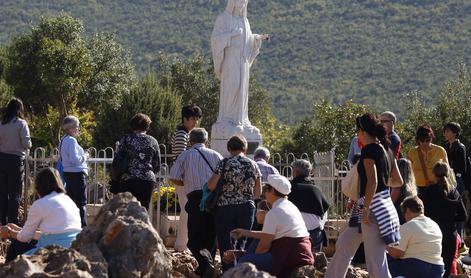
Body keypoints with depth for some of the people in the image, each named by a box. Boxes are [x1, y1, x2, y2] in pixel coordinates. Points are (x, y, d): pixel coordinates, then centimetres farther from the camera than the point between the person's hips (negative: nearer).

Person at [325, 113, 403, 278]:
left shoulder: (369, 149, -12)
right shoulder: (386, 150, 13)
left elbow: (372, 181, -21)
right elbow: (398, 180, 16)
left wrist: (366, 209, -20)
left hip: (373, 207, -10)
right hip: (384, 203, 10)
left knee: (376, 263, -8)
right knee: (343, 245, 22)